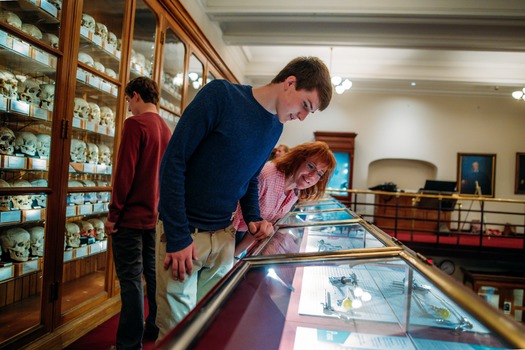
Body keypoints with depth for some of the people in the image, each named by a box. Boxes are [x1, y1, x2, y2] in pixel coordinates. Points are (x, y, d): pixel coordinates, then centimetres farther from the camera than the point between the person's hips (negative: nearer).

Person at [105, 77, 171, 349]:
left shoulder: (135, 123, -11)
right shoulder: (166, 129, 11)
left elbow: (124, 172, -16)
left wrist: (113, 214, -10)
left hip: (132, 215, -7)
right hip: (155, 215, 8)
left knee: (131, 279, -1)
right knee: (152, 274, 16)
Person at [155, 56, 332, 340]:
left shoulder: (275, 128, 7)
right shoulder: (221, 94, -14)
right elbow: (173, 161, -15)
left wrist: (253, 218, 2)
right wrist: (178, 237, -18)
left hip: (224, 236, 6)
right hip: (182, 233, -5)